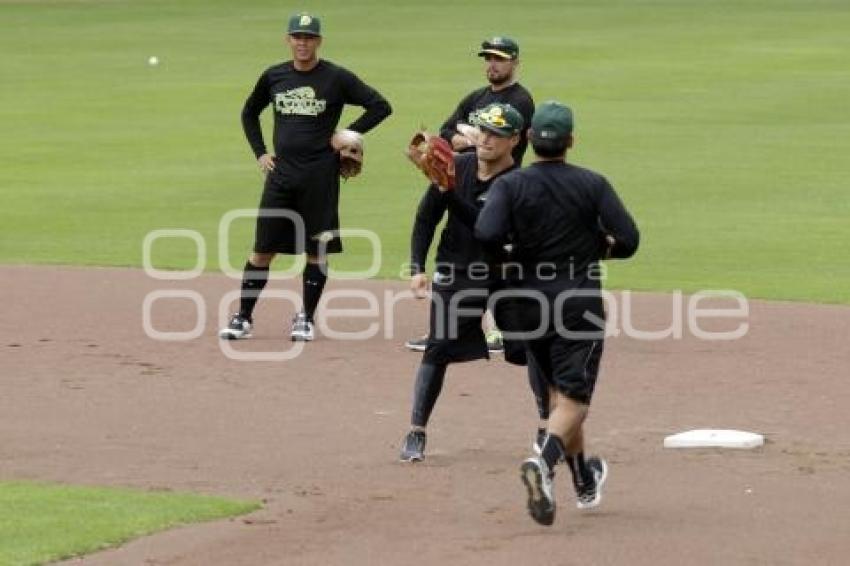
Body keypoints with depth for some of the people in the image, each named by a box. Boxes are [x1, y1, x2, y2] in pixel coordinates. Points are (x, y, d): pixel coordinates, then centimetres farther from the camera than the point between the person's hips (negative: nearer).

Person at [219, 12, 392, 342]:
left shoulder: (337, 78, -4)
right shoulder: (273, 77, 7)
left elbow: (380, 106, -3)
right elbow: (249, 113, 23)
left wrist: (349, 135, -8)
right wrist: (260, 152, 12)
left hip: (320, 175, -3)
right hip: (281, 173, 3)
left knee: (316, 250, 3)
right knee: (263, 249, 2)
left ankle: (306, 318, 14)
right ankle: (243, 318, 7)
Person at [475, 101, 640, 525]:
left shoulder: (511, 185, -6)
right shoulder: (592, 185, -6)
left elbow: (487, 233, -22)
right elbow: (627, 241, -10)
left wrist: (519, 237, -1)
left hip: (528, 304, 3)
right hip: (579, 303, -3)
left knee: (559, 390, 20)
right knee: (572, 397, -4)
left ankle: (585, 483, 31)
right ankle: (544, 462, -33)